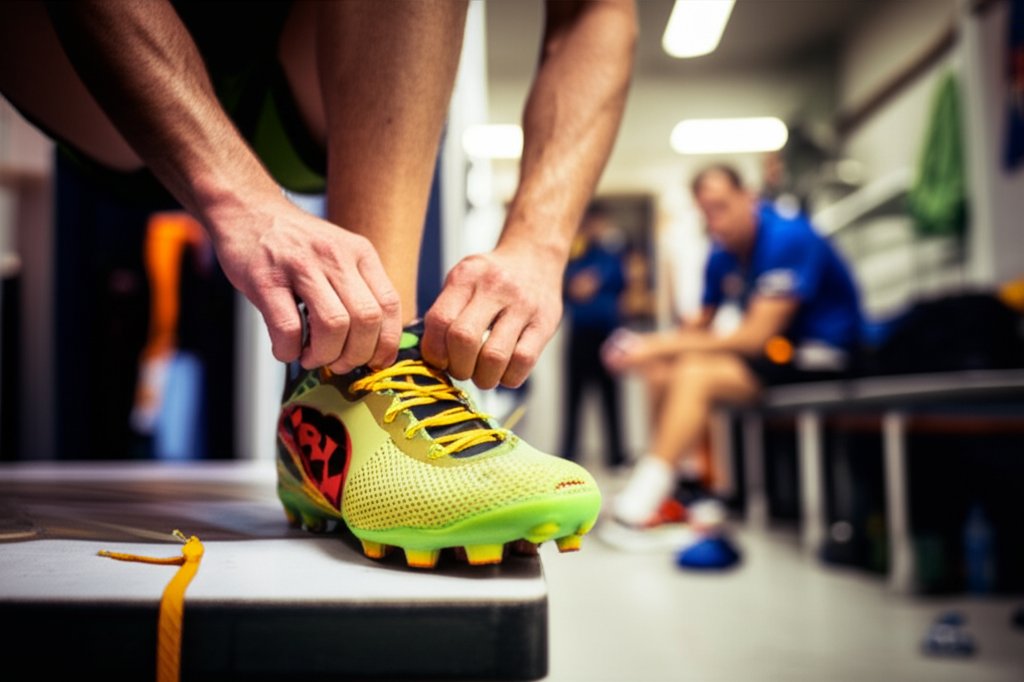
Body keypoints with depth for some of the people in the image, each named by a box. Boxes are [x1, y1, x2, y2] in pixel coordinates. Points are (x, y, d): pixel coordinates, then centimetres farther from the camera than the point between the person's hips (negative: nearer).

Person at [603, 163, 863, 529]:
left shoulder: (788, 238, -21)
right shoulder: (722, 255, 2)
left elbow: (756, 337, -24)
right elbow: (702, 324, 10)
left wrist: (667, 345, -21)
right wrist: (651, 346, -10)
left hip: (821, 357, -8)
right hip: (773, 349, 8)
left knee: (695, 374, -25)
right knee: (662, 372, -4)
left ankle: (637, 507, -23)